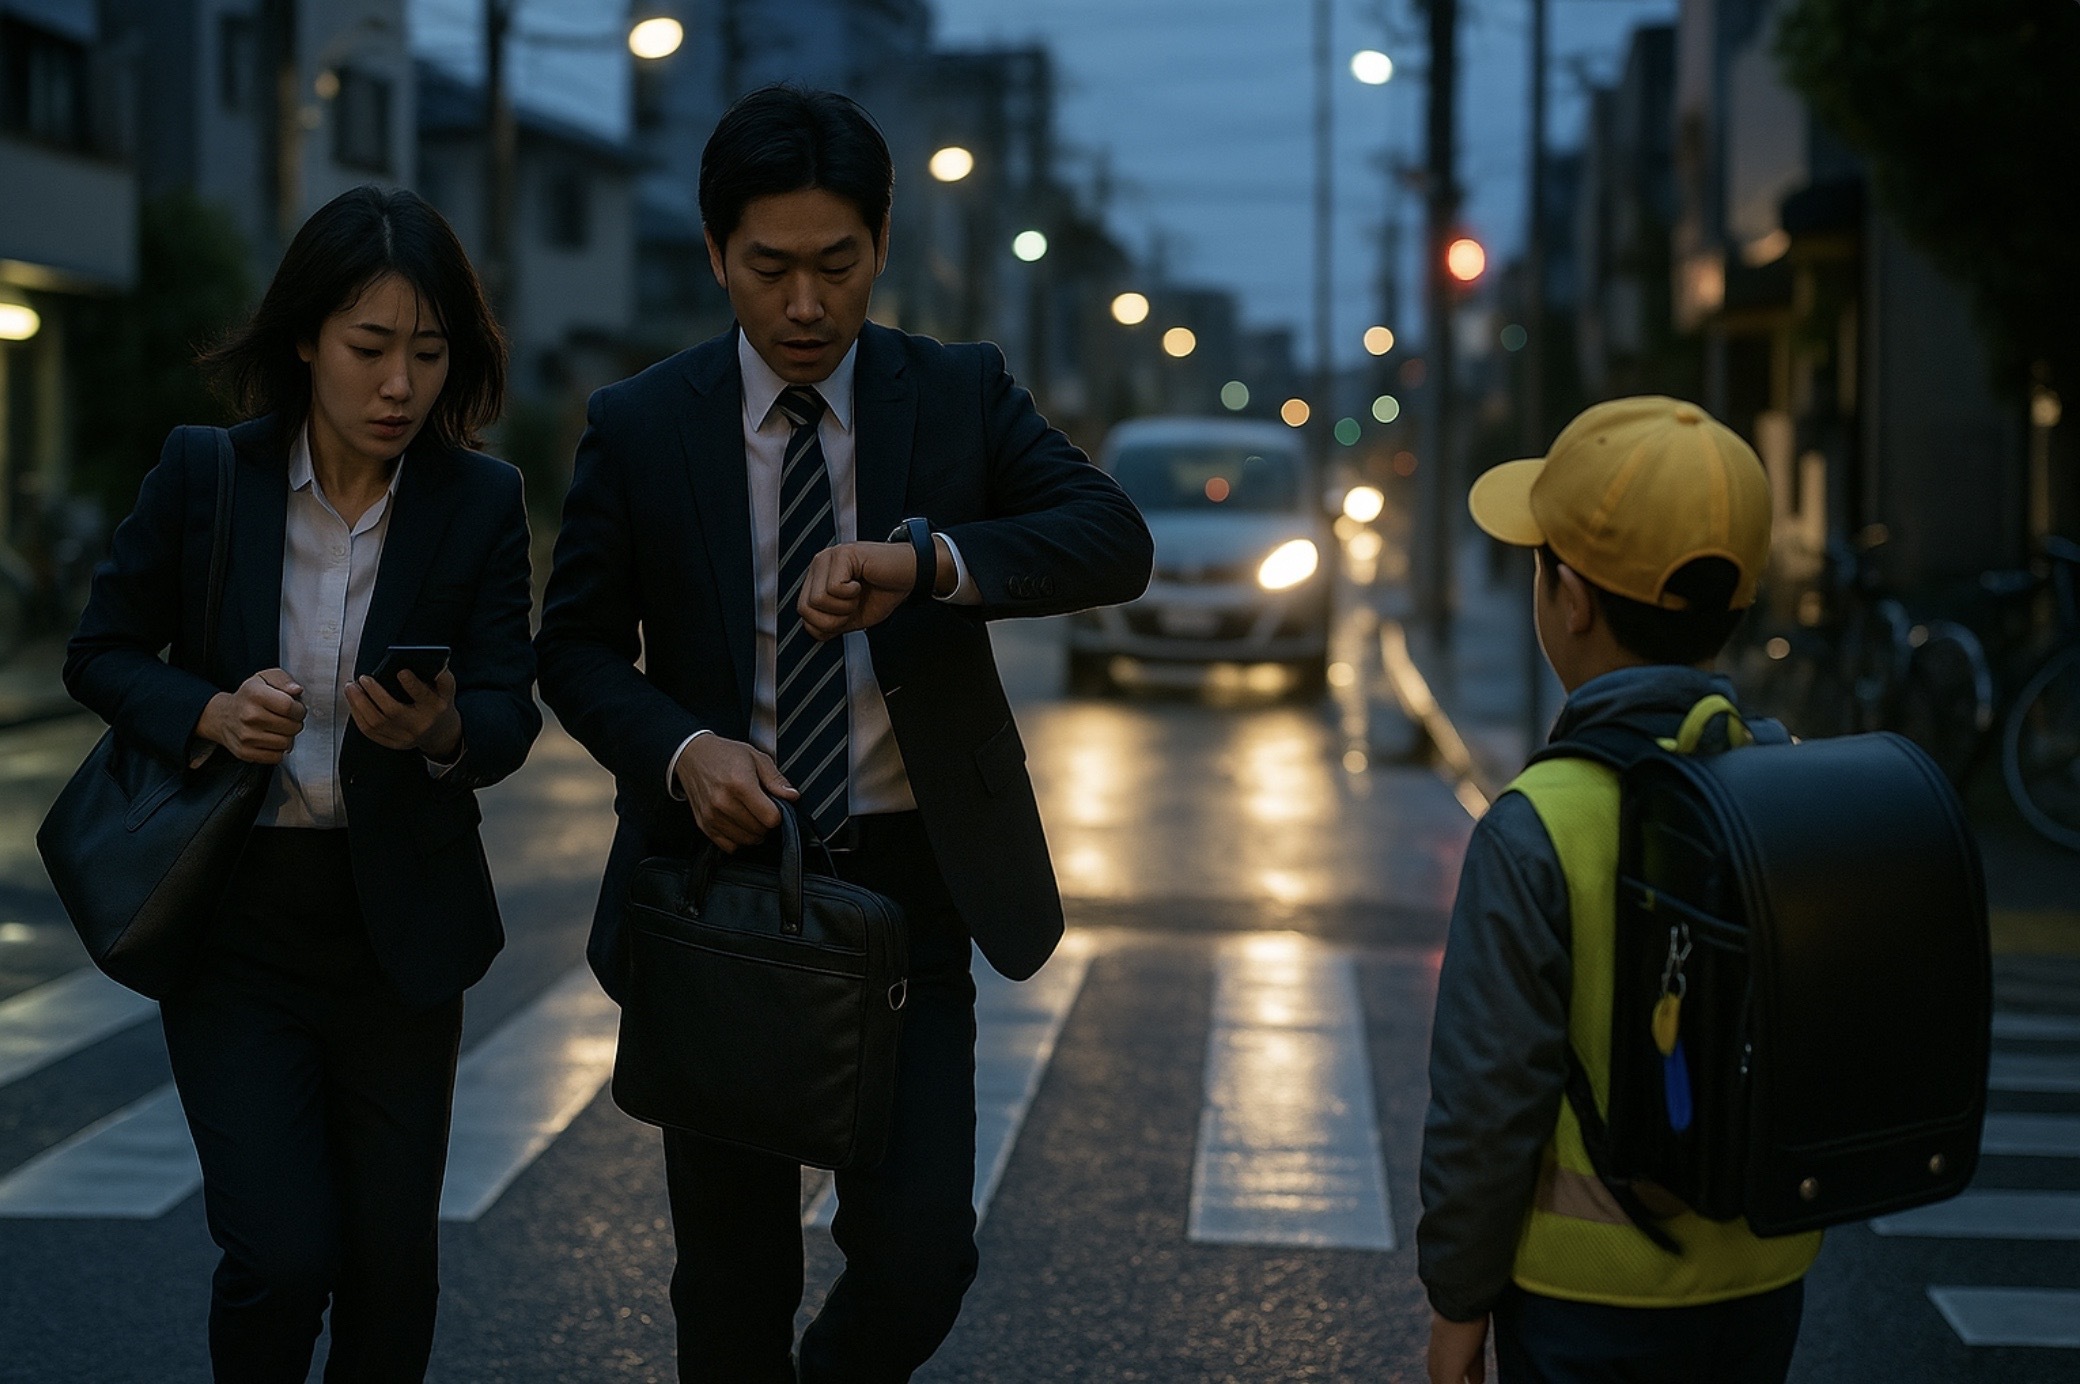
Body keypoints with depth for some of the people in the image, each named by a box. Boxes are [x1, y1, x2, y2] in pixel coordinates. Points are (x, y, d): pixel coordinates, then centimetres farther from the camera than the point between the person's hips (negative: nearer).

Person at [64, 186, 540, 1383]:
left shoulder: (482, 502, -4)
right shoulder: (203, 476, -6)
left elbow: (510, 715, -5)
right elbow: (102, 654, 3)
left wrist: (442, 730, -29)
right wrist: (208, 714, -17)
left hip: (399, 923, 2)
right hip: (231, 917, -1)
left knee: (393, 1261, 8)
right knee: (284, 1256, -10)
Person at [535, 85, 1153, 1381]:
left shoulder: (962, 394, -1)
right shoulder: (640, 427, -1)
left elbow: (1116, 538, -13)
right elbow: (577, 644, 4)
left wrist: (924, 558, -31)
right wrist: (682, 749, -17)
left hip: (906, 884, 0)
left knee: (921, 1252, -6)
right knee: (734, 1278, 9)